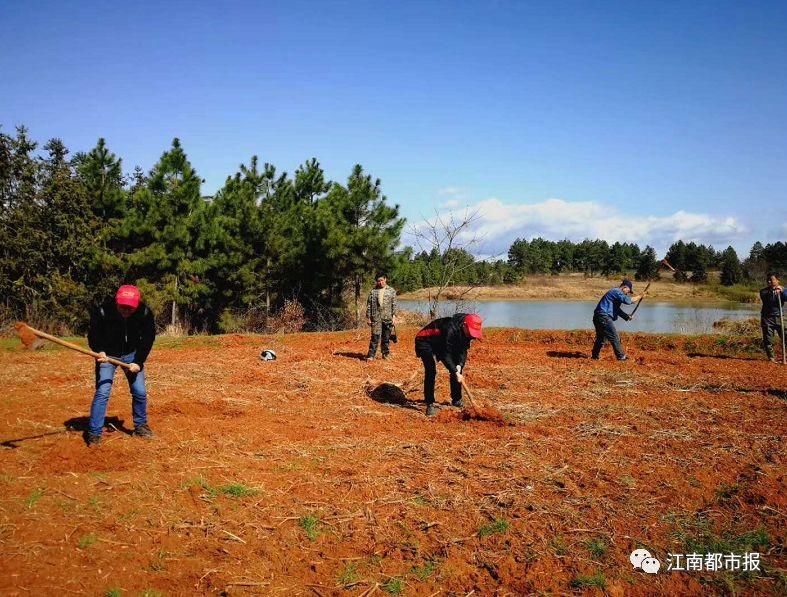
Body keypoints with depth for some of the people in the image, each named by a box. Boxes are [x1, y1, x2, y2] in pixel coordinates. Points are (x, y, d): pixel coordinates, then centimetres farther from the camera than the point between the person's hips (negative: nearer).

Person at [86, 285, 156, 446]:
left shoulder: (145, 312, -23)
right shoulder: (102, 312, -28)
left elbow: (148, 338, -12)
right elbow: (93, 335, -17)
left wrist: (138, 362, -19)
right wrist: (99, 351, -37)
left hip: (131, 354, 2)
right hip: (107, 354, -2)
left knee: (140, 392, 3)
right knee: (102, 392, -11)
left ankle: (140, 426, 25)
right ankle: (94, 434, -1)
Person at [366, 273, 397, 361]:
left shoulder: (391, 291, 7)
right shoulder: (373, 291, 6)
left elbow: (394, 305, 5)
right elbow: (369, 305, 7)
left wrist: (394, 316, -2)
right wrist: (368, 317, 3)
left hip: (388, 318, 1)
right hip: (376, 318, -1)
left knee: (386, 337, 6)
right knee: (375, 336, -7)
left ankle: (386, 354, 18)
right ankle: (371, 355, -5)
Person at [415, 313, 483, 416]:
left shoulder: (467, 332, -15)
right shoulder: (450, 329, -39)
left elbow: (463, 350, -6)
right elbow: (445, 354, -34)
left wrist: (459, 366, -22)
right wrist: (456, 372, -34)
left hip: (442, 344, 8)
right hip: (425, 342, -8)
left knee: (457, 369, 3)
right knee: (431, 371, -22)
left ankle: (456, 400, 17)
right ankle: (430, 404, -15)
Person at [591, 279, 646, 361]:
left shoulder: (615, 292, 24)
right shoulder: (616, 292, -9)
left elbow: (617, 309, 27)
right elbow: (627, 300, -21)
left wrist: (626, 316, 16)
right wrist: (639, 296, -9)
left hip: (598, 317, 11)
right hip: (604, 317, -11)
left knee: (601, 338, 19)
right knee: (614, 338, -4)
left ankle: (595, 356, 24)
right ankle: (621, 357, 1)